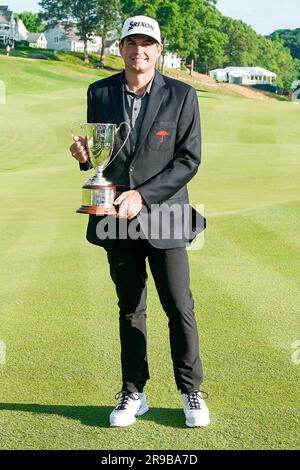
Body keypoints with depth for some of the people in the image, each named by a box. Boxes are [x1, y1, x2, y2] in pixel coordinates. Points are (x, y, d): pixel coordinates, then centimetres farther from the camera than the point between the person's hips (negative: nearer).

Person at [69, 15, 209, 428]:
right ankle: (133, 394, 23)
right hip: (117, 219, 3)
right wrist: (85, 155, -13)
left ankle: (191, 391, 19)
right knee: (130, 309, 12)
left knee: (180, 308, 0)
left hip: (162, 216, -2)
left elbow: (189, 159, -8)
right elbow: (96, 154, 12)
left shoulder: (181, 95, -4)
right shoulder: (100, 93, 5)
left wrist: (142, 195, -16)